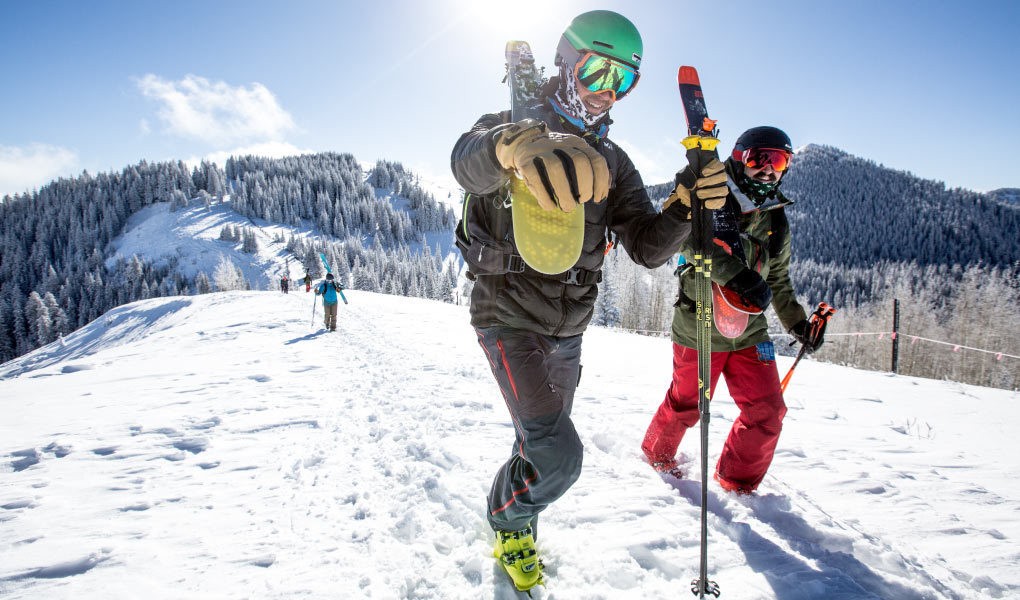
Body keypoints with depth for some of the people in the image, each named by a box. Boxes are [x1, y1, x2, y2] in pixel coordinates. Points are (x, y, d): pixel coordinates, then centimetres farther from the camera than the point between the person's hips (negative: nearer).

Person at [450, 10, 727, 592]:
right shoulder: (511, 125, -12)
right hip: (510, 320, -6)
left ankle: (512, 522, 48)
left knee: (544, 445, 20)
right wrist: (517, 144, -63)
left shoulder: (611, 163, 3)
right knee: (558, 456, -14)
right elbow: (469, 161, -39)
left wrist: (686, 207, -26)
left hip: (568, 330, 6)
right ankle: (510, 518, 19)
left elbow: (649, 247, -5)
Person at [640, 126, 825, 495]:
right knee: (685, 406, 9)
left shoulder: (777, 222, 10)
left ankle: (736, 481, 23)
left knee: (768, 412, 1)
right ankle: (657, 453, 39)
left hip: (749, 332, 6)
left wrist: (798, 323, 17)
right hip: (699, 329, -5)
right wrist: (740, 275, -42)